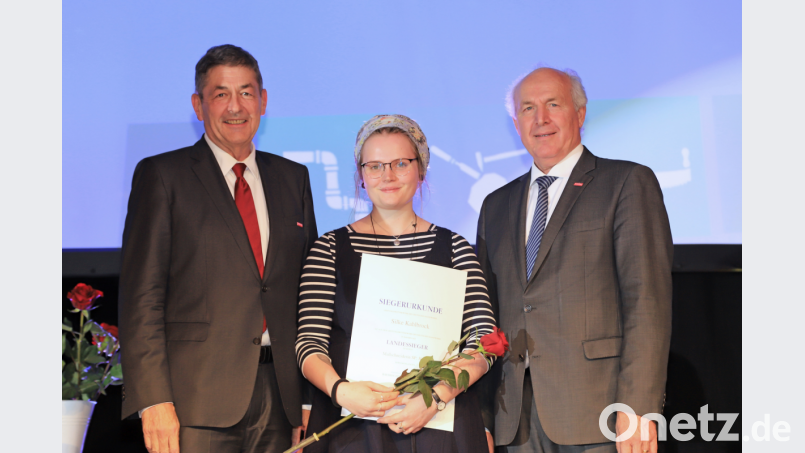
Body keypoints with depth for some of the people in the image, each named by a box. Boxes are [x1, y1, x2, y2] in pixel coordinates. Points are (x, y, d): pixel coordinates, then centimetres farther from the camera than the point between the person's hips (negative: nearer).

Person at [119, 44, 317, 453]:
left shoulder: (293, 178, 15)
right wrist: (154, 400, -13)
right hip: (198, 402, -3)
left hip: (280, 397, 4)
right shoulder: (161, 175, 2)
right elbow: (141, 297, -4)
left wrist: (312, 398, 7)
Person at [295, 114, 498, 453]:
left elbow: (484, 341, -2)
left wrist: (437, 396, -17)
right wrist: (339, 389, -21)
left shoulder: (454, 248, 6)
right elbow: (310, 342, -1)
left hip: (438, 425, 1)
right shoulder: (330, 249, 5)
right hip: (351, 425, 0)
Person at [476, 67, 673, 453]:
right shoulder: (496, 206, 18)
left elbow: (647, 301, -7)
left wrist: (637, 407, -15)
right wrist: (482, 417, 9)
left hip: (598, 412, -4)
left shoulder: (628, 183, 2)